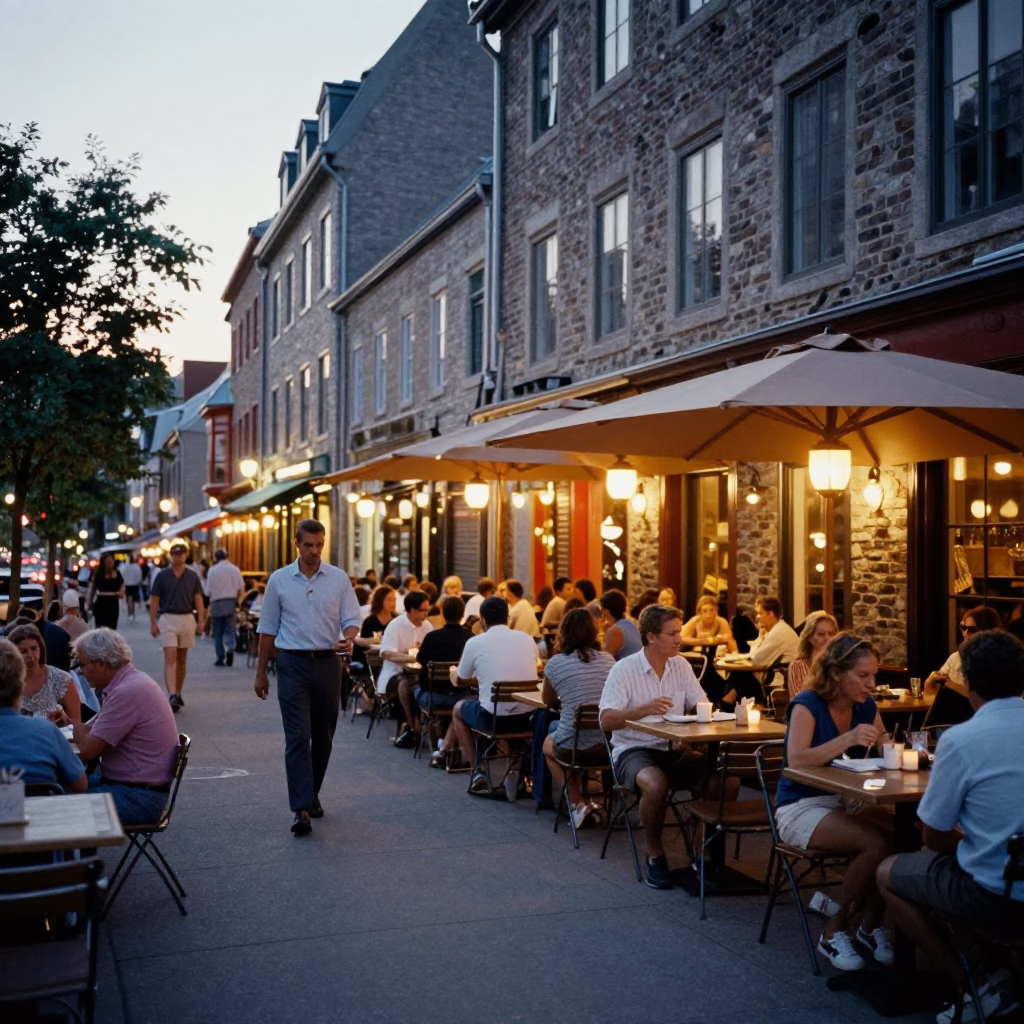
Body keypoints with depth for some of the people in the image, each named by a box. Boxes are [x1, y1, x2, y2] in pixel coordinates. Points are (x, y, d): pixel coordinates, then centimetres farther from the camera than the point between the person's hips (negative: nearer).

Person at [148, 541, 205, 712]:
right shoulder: (162, 576, 1)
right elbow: (154, 600, 2)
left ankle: (178, 694, 23)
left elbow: (198, 598, 6)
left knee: (182, 659, 11)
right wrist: (153, 623, -4)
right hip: (167, 618, -3)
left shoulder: (193, 576, 7)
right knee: (170, 658, -12)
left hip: (187, 619, 3)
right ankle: (171, 696, -22)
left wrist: (201, 620, -4)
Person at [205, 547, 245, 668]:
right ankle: (230, 648, -18)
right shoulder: (234, 569, 1)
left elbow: (208, 591, -5)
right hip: (231, 602, 2)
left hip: (217, 603, -2)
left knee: (218, 632, 7)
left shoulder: (212, 570, -5)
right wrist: (237, 600, 16)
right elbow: (241, 588, 2)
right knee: (229, 629, 7)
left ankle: (220, 658, 7)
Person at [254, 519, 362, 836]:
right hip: (293, 664, -2)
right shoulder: (279, 580, 3)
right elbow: (268, 629, 8)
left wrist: (348, 639, -21)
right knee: (297, 737, -9)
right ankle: (301, 809, -11)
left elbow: (352, 620, 2)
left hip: (327, 663, 2)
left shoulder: (338, 579, 3)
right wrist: (261, 672, 9)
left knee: (323, 736, 11)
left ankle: (312, 794, 29)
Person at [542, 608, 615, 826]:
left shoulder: (555, 663, -2)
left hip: (575, 746, -4)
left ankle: (578, 803, 15)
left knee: (548, 744, 32)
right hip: (611, 744, 4)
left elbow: (548, 700, 15)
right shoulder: (608, 659, 6)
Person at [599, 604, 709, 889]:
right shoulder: (624, 669, -8)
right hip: (633, 750, -4)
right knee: (655, 784, -38)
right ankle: (654, 855, -13)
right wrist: (643, 709, -30)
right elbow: (606, 721, -16)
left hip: (674, 749, 5)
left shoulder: (681, 666, 7)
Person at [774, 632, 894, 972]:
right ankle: (835, 931, -8)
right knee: (877, 843, -29)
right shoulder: (808, 705, -14)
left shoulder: (866, 707, 5)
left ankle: (871, 925, -2)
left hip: (846, 803, 6)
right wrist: (848, 739, -36)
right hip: (801, 807, -6)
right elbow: (796, 759, -27)